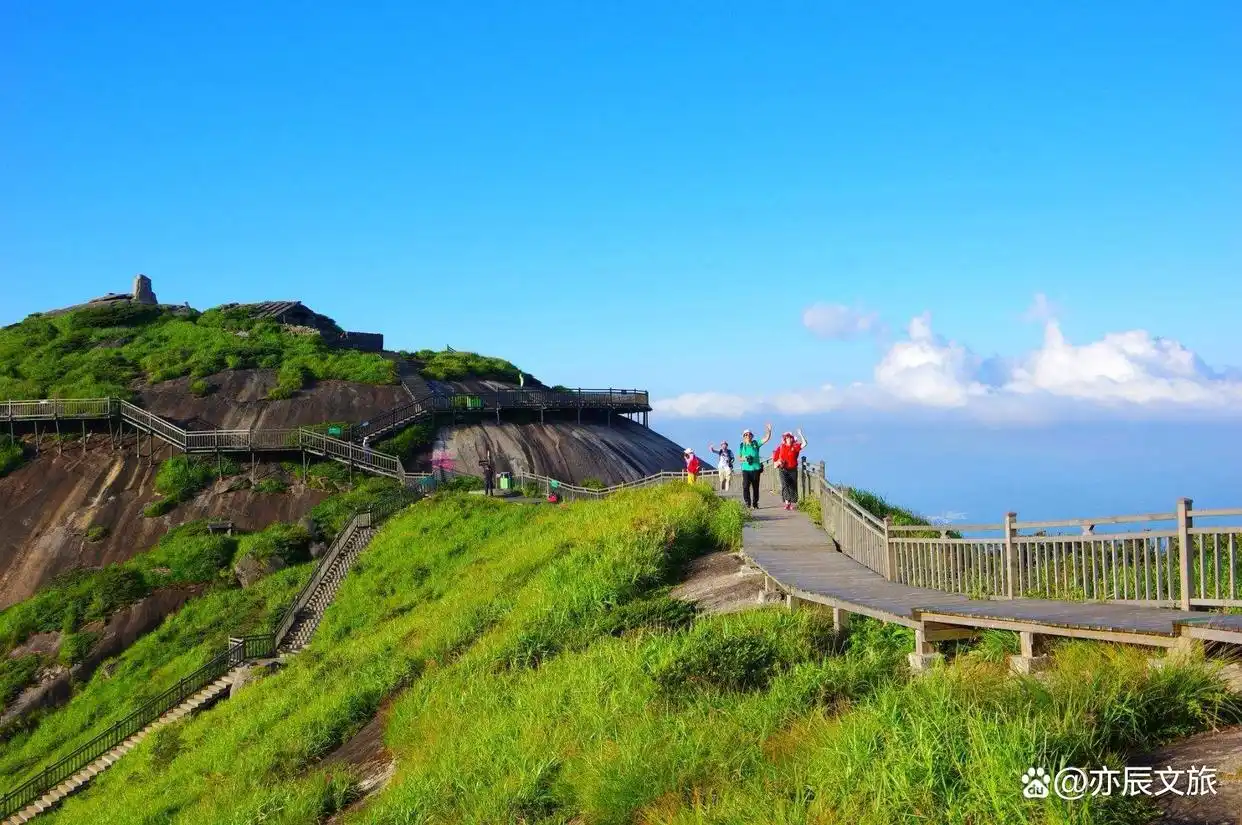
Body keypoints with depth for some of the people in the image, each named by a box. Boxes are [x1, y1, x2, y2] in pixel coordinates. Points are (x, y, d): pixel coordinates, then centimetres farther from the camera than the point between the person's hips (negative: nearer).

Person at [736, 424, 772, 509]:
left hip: (756, 468, 1)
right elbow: (739, 457, 11)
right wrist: (745, 459, -8)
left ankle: (755, 504, 15)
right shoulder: (742, 446, 7)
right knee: (746, 486, -12)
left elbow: (766, 439, 2)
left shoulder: (756, 444, 7)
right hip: (746, 469, -1)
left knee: (755, 487, 6)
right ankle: (747, 503, -6)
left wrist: (769, 431, -11)